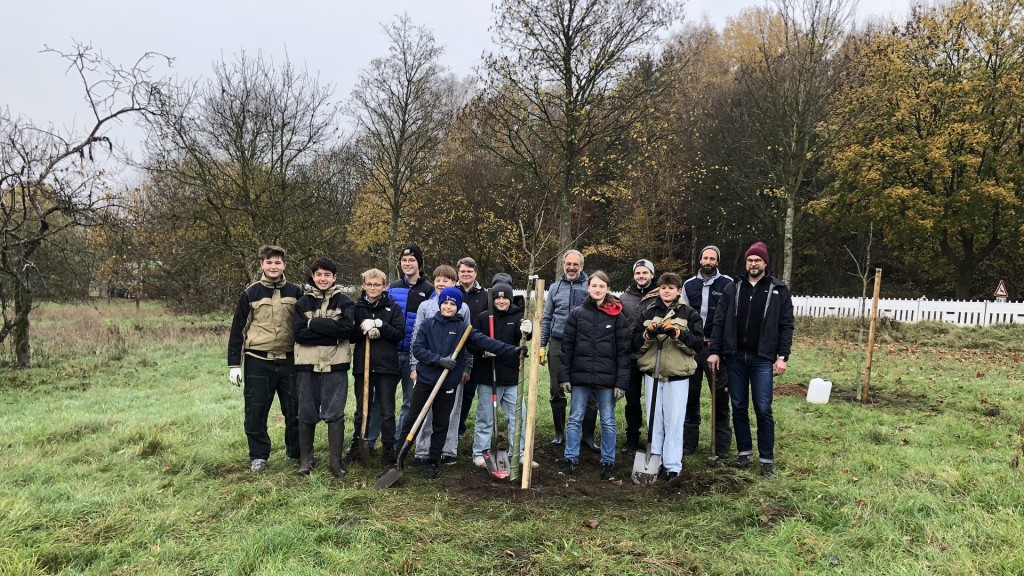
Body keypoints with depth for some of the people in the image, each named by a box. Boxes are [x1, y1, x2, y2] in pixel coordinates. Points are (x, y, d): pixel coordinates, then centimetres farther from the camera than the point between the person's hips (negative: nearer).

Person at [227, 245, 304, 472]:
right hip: (258, 362, -1)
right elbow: (237, 329, 2)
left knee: (295, 409, 9)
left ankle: (296, 451, 26)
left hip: (289, 361, 1)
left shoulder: (295, 292, 4)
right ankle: (258, 456, 20)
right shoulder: (251, 293, 0)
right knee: (256, 411, 4)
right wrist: (234, 364, -2)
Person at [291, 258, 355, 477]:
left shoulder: (344, 301, 3)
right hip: (307, 365, 1)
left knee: (335, 414, 1)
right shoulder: (302, 303, 6)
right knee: (306, 414, 8)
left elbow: (347, 328, -13)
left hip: (335, 365, -1)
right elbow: (298, 333, -6)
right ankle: (305, 459, 21)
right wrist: (330, 334, -14)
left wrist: (314, 324, -12)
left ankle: (335, 460, 10)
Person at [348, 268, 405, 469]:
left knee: (387, 411, 2)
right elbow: (349, 335, 2)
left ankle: (388, 450, 10)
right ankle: (357, 445, 28)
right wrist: (364, 330, -15)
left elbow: (400, 334, -6)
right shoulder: (356, 307, 6)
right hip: (362, 365, 2)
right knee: (361, 409, 13)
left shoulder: (393, 307, 2)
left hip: (387, 366, -2)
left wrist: (380, 325, -17)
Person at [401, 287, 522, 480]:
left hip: (448, 385, 1)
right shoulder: (428, 324, -1)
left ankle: (432, 463, 23)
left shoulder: (463, 328, -1)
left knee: (441, 426, 10)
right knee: (412, 420, 6)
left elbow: (485, 342, -10)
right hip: (425, 381, -1)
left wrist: (512, 350, -21)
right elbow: (417, 349, -8)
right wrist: (440, 360, -20)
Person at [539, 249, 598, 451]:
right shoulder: (555, 288, 8)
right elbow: (546, 319, 12)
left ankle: (588, 436, 11)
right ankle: (559, 432, 23)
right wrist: (542, 345, 7)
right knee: (557, 391, 9)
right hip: (557, 345, 2)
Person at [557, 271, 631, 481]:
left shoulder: (617, 315, 0)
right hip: (580, 376, 1)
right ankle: (571, 459, 20)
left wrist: (621, 382, -8)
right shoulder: (577, 313, 3)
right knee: (575, 419, 8)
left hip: (606, 378, -1)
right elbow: (567, 347, 3)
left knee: (608, 421, 8)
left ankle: (608, 462, 20)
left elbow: (624, 351, -2)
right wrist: (564, 376, -3)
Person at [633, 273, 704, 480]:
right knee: (654, 419, 9)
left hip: (678, 375, -2)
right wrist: (648, 334, -14)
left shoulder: (689, 314, 2)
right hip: (652, 372, 3)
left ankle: (673, 464, 7)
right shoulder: (647, 312, 9)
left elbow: (698, 344, -6)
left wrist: (676, 333, -19)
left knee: (674, 421, 0)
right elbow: (635, 343, 6)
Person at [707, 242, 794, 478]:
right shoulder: (733, 288, 7)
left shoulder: (779, 290, 1)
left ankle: (767, 460, 8)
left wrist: (782, 356, -8)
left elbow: (786, 325, -1)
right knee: (739, 407, 9)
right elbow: (720, 321, 6)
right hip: (735, 357, 3)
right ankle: (744, 453, 21)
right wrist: (715, 351, -1)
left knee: (763, 409, -2)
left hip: (762, 358, -3)